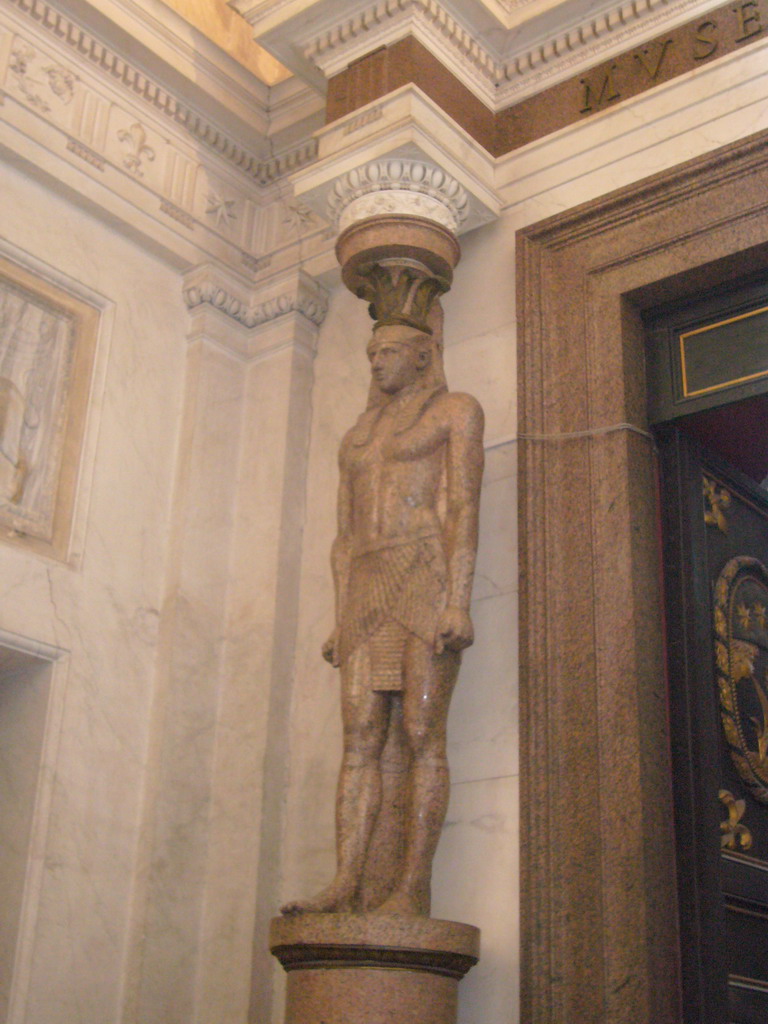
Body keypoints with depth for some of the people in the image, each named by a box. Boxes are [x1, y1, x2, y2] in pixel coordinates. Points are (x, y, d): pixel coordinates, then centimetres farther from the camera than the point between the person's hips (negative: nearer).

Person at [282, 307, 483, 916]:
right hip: (366, 591, 6)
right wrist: (341, 621, 11)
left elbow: (465, 506, -4)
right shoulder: (357, 438, 28)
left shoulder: (455, 411, 10)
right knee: (360, 740, -5)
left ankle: (413, 888, -16)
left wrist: (459, 602, -15)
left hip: (426, 575, -6)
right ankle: (346, 886, -11)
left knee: (422, 734, -13)